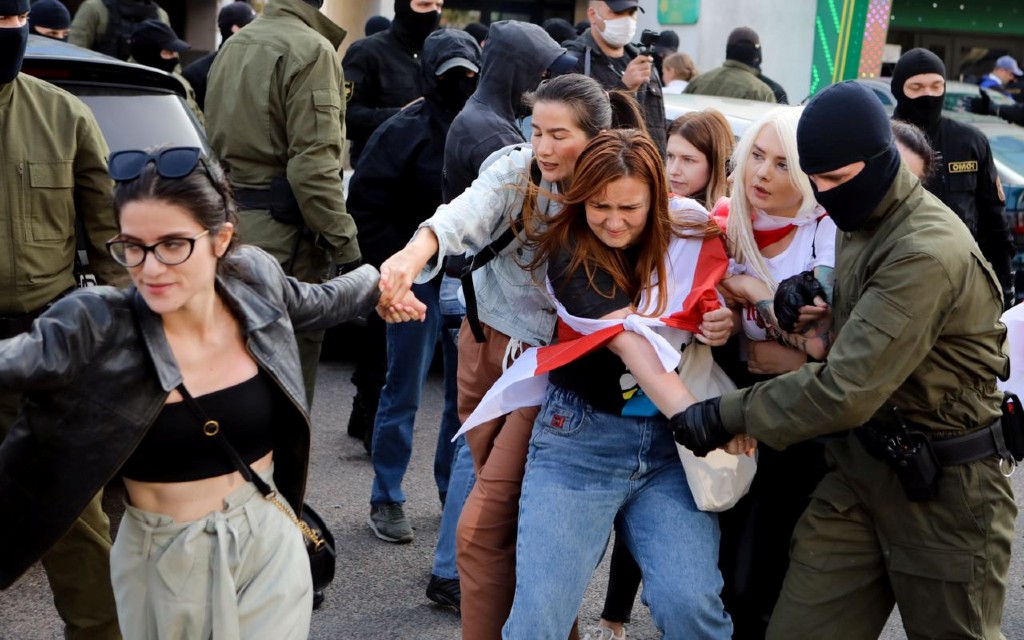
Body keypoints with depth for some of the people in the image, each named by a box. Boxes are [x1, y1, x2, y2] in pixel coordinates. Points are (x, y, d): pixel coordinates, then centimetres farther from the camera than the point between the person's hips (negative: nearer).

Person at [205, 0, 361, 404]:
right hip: (283, 230, -9)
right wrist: (345, 246, -17)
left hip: (229, 221, 9)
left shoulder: (235, 45, 16)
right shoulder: (311, 49, -12)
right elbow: (313, 165, -20)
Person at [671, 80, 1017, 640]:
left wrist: (727, 415, -19)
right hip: (859, 471, 8)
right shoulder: (860, 222, 7)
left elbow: (846, 390, -28)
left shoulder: (929, 252, -24)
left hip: (942, 490, -7)